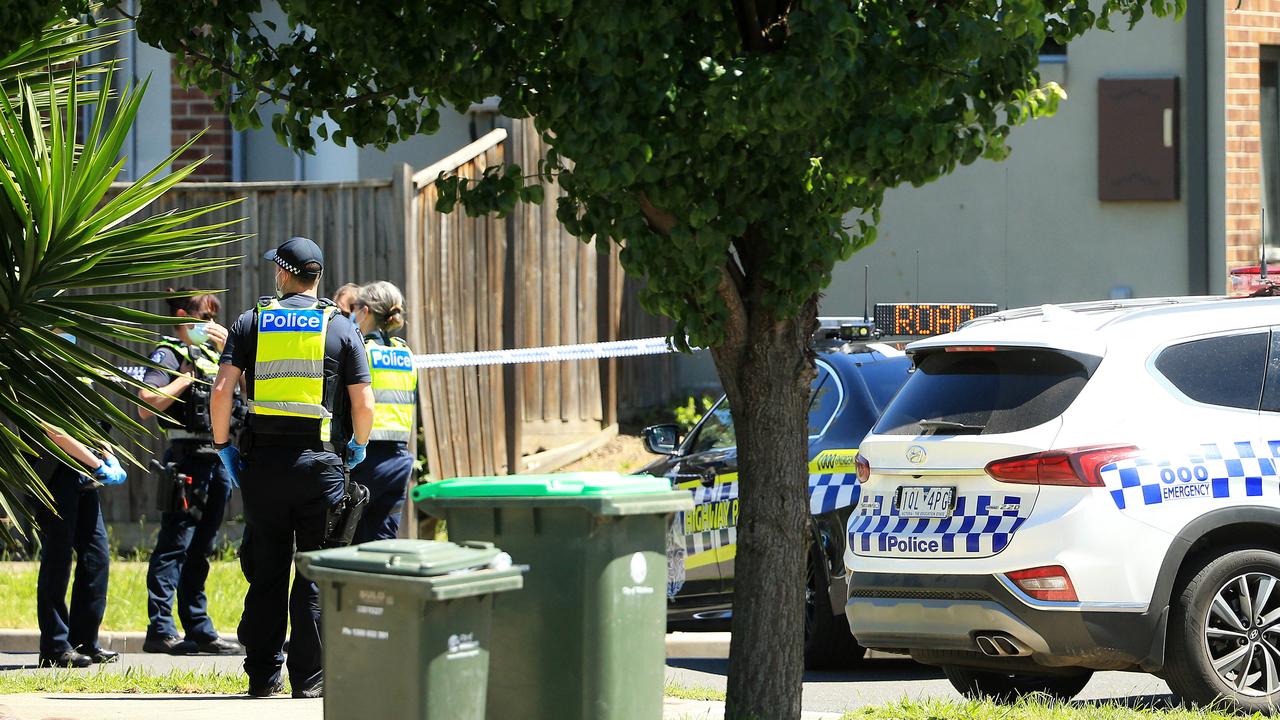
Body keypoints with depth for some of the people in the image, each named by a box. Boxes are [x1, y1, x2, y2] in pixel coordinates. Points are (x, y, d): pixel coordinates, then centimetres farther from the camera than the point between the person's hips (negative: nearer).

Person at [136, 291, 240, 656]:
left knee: (200, 550, 12)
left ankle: (199, 629, 16)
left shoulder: (212, 354, 19)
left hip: (217, 459, 8)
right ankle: (160, 630, -10)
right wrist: (187, 378, -16)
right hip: (187, 458, -8)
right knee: (174, 547, -8)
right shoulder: (169, 354, -5)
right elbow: (147, 406, -16)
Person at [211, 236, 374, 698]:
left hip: (263, 462, 1)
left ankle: (263, 675, 10)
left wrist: (222, 443, 8)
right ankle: (309, 678, 1)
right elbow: (364, 404, -1)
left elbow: (222, 389, -5)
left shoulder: (251, 323, 4)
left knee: (266, 573, 8)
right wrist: (358, 447, 17)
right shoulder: (341, 329, 3)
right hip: (320, 464, -1)